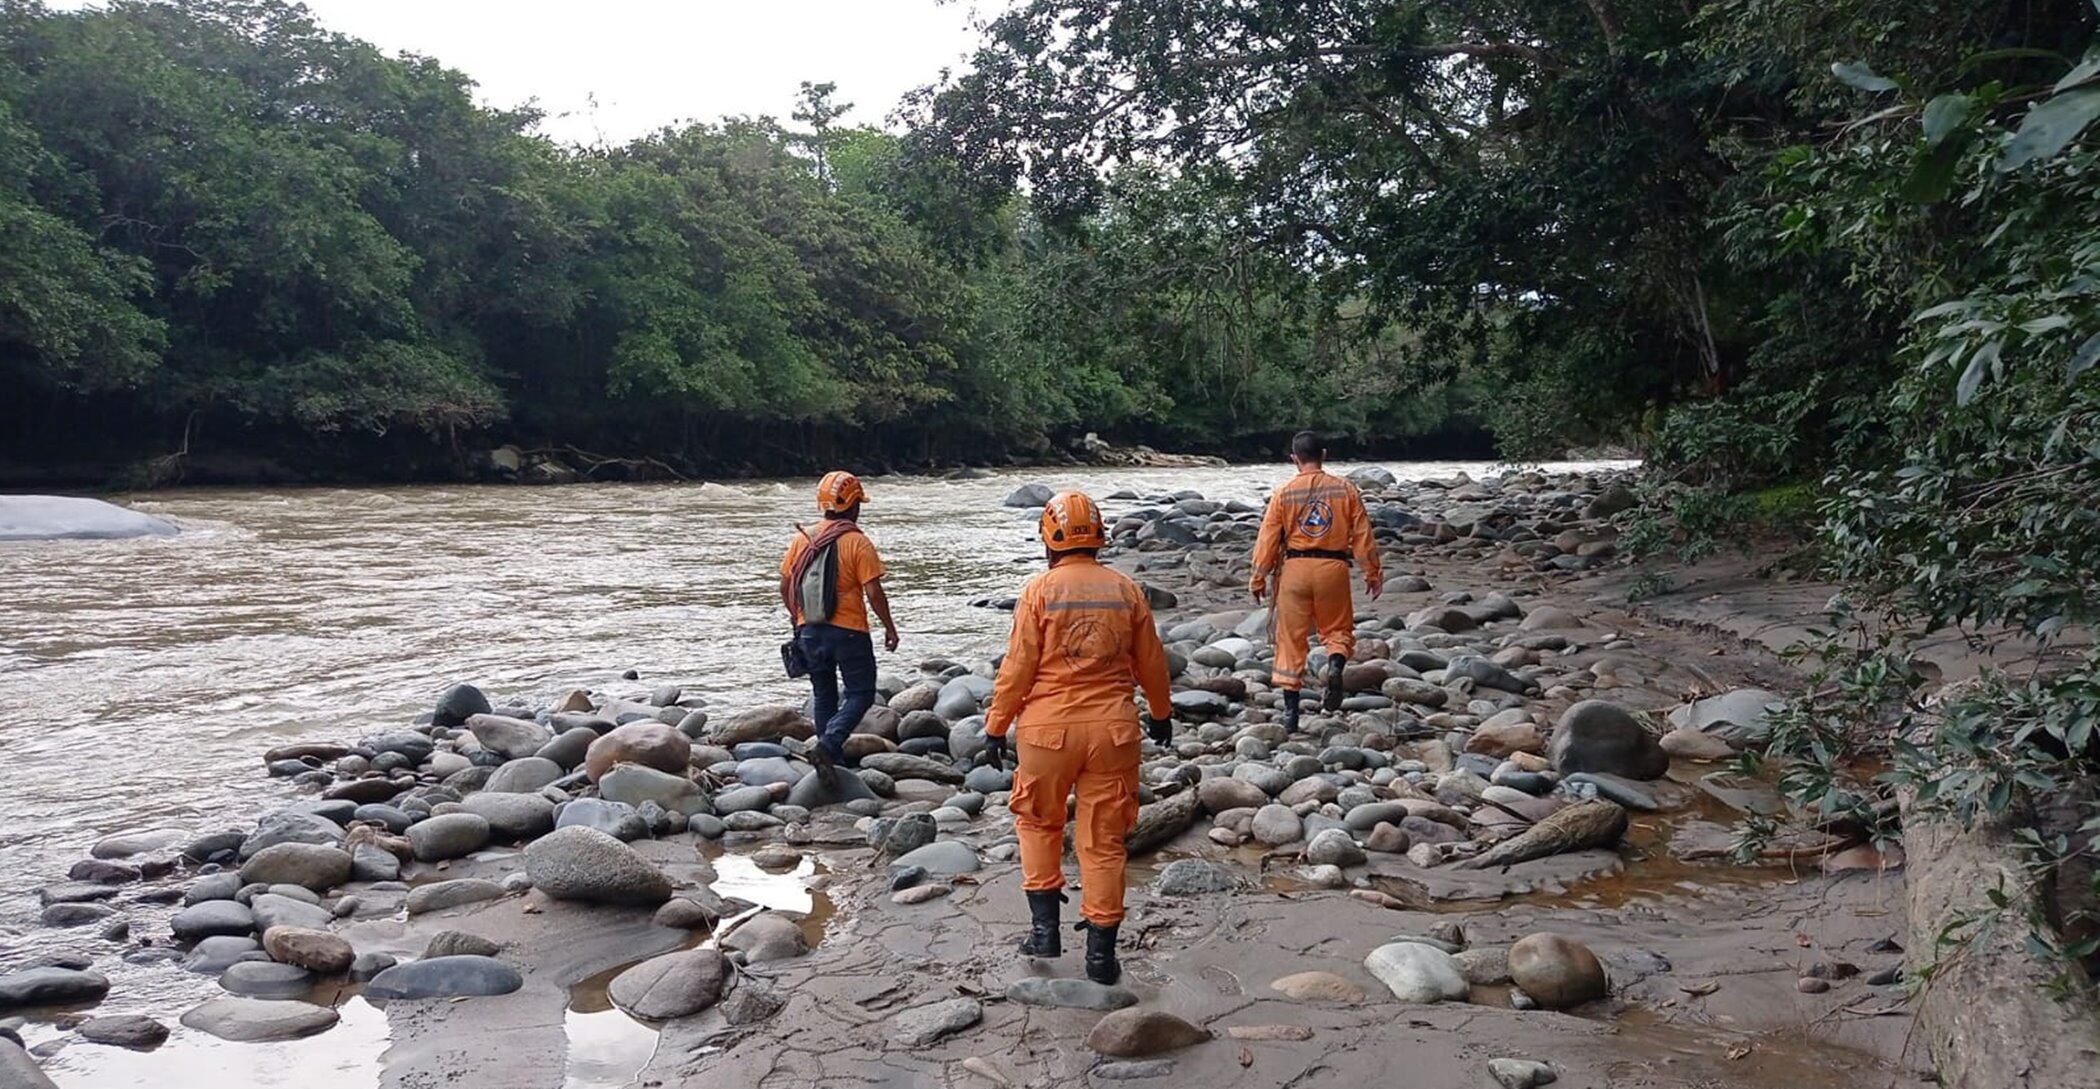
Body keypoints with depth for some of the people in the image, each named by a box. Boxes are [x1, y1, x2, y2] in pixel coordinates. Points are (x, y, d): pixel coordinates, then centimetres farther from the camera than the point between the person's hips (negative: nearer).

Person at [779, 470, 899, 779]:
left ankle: (834, 757, 21)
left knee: (823, 695, 17)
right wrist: (889, 626, -3)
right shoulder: (857, 542, -12)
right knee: (861, 694, 6)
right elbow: (873, 592, -14)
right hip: (849, 631, -5)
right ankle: (828, 743, -13)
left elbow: (785, 587, 7)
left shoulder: (802, 540, 3)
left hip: (810, 631, 5)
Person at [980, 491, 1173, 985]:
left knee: (1039, 822, 21)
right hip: (1112, 730, 2)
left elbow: (1018, 667, -8)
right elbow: (1151, 664, 10)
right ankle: (1101, 952, 14)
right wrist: (1161, 714, 26)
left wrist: (996, 727, 3)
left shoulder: (1039, 591, -7)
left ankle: (1045, 926, 19)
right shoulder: (1127, 590, 2)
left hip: (1048, 727, -2)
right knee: (1104, 840, 9)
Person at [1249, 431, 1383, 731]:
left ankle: (1290, 712, 6)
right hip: (1333, 567, 0)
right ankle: (1335, 665, -14)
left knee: (1291, 639, 7)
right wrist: (1373, 573, 13)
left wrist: (1258, 580, 11)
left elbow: (1268, 540, 0)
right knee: (1337, 628, 19)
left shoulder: (1284, 493, -1)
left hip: (1295, 568, 0)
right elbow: (1362, 535, 3)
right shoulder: (1346, 490, 0)